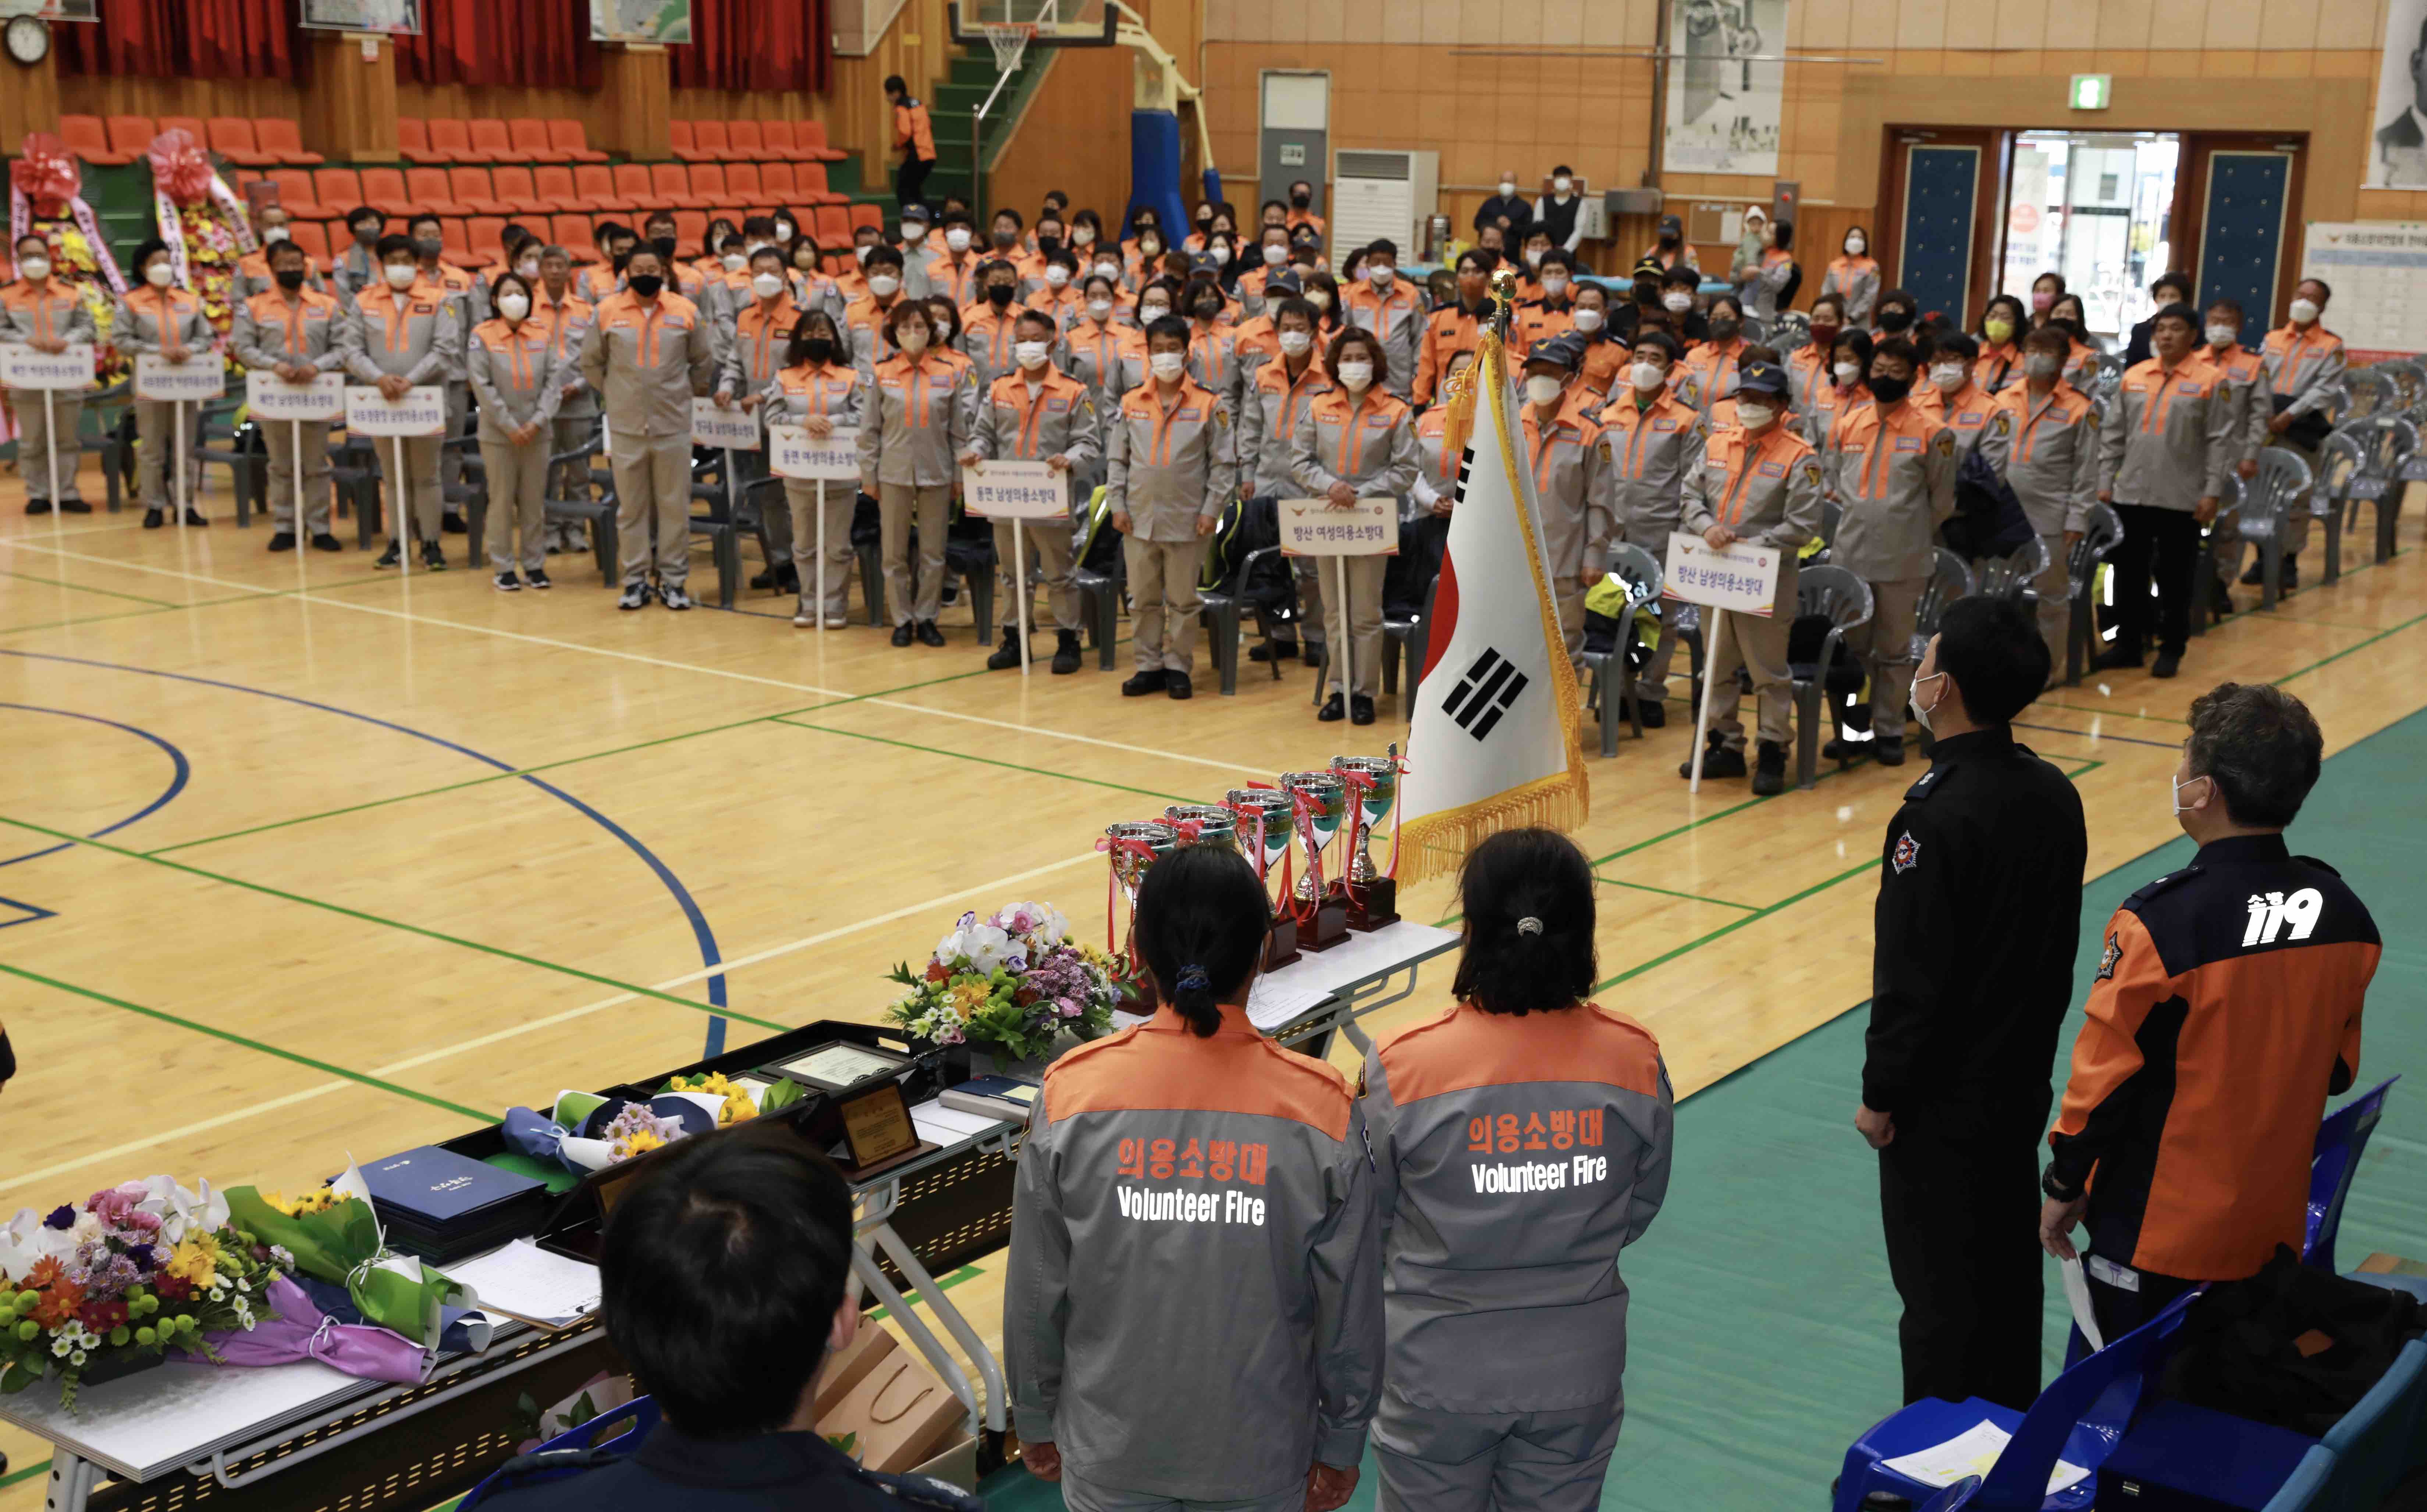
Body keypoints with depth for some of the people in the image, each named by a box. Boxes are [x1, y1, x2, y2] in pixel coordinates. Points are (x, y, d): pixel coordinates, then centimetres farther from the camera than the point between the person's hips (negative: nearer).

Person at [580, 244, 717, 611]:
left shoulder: (686, 311, 1)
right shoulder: (608, 312, 0)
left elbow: (704, 361, 13)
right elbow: (591, 362, 12)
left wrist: (688, 391, 10)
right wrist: (614, 394, 11)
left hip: (673, 425, 0)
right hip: (626, 427, 0)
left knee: (675, 505, 3)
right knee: (631, 507, 5)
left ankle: (673, 581, 11)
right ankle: (635, 581, 12)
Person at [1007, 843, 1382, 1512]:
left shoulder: (1072, 1095, -16)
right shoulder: (1323, 1111, -17)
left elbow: (1036, 1293, -7)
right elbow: (1350, 1307, -9)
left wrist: (1035, 1420, 9)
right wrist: (1341, 1444, 6)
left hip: (1110, 1458, 0)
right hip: (1261, 1456, 0)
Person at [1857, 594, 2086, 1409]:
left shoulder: (1935, 820, -26)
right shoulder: (2053, 794, -1)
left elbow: (1909, 980, -22)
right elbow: (2060, 945, 9)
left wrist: (1881, 1095, -10)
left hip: (1943, 1100, -8)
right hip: (2023, 1081, 8)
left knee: (1939, 1288, 6)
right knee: (2010, 1266, 20)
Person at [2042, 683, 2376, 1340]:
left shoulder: (2159, 924, -23)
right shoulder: (2345, 916, -6)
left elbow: (2105, 1075, -15)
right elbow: (2337, 1070, 6)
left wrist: (2063, 1186, -2)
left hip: (2157, 1233, -5)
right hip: (2275, 1225, 5)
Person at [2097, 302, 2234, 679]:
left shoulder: (2210, 381, -4)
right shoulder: (2134, 377, 7)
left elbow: (2220, 441, -5)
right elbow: (2114, 434, 10)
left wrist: (2212, 492, -9)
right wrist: (2105, 481, 6)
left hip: (2182, 499, -4)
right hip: (2131, 493, 4)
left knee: (2174, 578, 4)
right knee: (2129, 573, 9)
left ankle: (2171, 649, 14)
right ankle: (2128, 643, 20)